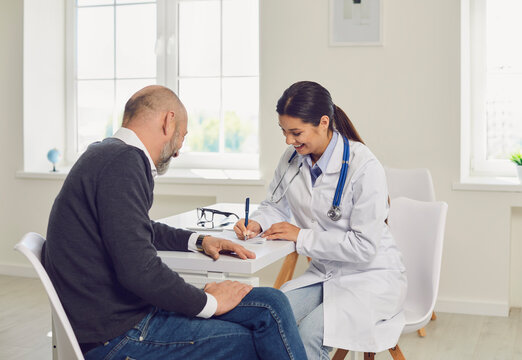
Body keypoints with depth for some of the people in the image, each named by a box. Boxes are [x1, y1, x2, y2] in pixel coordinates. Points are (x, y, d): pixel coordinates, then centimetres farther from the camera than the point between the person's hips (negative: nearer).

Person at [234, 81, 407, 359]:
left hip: (371, 277, -6)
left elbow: (365, 247, -22)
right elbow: (276, 205, 17)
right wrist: (257, 222, -7)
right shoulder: (292, 158, 0)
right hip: (322, 274, 6)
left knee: (309, 333, -28)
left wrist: (302, 236, -19)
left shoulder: (364, 167, -21)